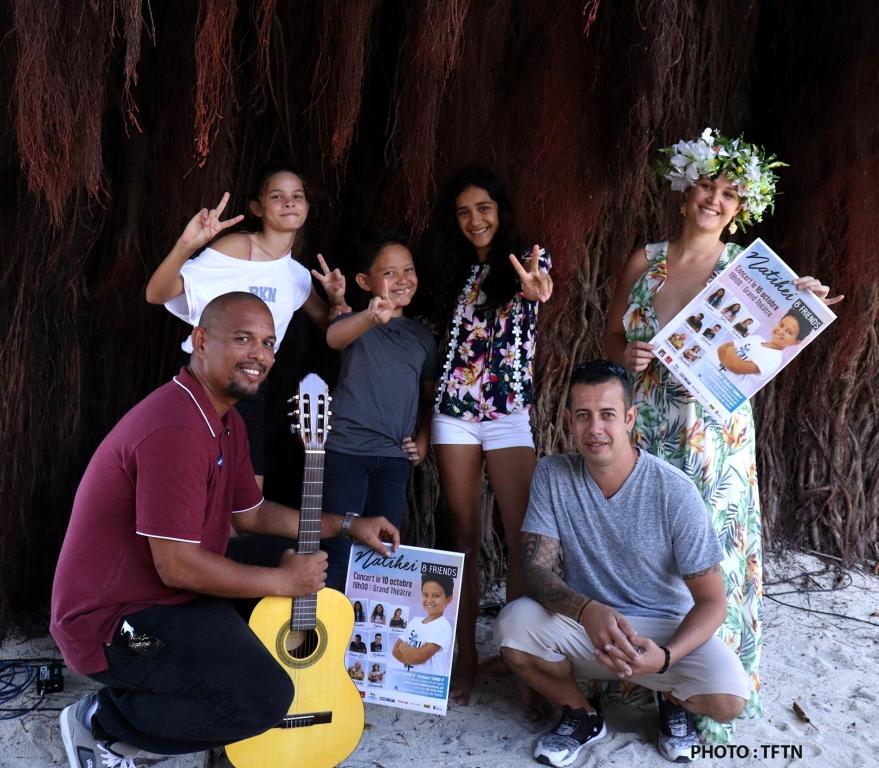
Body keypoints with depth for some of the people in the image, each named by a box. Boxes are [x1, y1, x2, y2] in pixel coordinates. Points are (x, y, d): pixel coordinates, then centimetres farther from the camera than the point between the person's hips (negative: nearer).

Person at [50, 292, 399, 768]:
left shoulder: (225, 420, 7)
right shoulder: (175, 429, -27)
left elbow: (250, 513, 17)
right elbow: (177, 567, -29)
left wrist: (346, 526, 10)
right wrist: (284, 582, -18)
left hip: (162, 586, 10)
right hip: (115, 621, -10)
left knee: (288, 549, 15)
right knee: (265, 698, -21)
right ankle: (102, 723, -1)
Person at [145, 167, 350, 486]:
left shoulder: (298, 276, 8)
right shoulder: (237, 247, -12)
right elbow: (156, 295, -19)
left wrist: (338, 299, 1)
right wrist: (185, 246, -37)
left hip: (252, 393, 7)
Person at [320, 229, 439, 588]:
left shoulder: (422, 336, 13)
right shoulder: (356, 322, -1)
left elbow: (429, 397, 22)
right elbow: (334, 337, -27)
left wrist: (422, 441, 7)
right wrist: (371, 317, -47)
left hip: (396, 457, 4)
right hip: (346, 450, -4)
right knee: (338, 549, -6)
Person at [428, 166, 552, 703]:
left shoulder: (527, 258, 1)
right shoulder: (455, 270, 14)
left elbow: (540, 288, -24)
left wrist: (537, 292, -46)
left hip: (510, 414, -4)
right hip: (455, 411, 4)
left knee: (523, 538, -9)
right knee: (464, 536, 5)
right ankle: (467, 656, 12)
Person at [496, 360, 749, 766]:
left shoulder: (674, 492, -16)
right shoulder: (552, 474, -9)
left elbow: (711, 600, -13)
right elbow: (537, 570, -13)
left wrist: (665, 656, -33)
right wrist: (588, 610, -35)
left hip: (664, 628, -2)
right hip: (582, 626, 2)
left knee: (728, 697, -29)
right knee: (514, 623, -28)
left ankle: (672, 700, 11)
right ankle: (583, 714, 3)